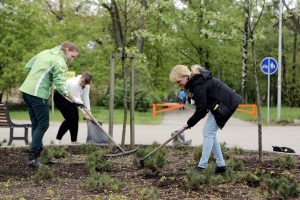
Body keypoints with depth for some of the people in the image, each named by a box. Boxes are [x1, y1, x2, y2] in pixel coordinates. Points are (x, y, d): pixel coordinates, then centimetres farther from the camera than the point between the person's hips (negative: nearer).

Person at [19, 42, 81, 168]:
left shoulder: (44, 53, 16)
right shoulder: (60, 62, -9)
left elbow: (28, 66, 21)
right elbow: (60, 86, -15)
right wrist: (73, 99, -10)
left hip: (26, 90, 9)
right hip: (38, 94, -9)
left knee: (36, 123, 13)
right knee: (43, 124, -3)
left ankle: (38, 151, 17)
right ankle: (32, 157, -7)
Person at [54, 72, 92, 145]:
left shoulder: (86, 86, -10)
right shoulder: (74, 84, -35)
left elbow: (86, 99, -9)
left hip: (69, 99, 8)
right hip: (60, 98, -8)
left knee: (75, 118, 1)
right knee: (70, 118, -17)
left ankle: (74, 141, 8)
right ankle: (57, 139, -10)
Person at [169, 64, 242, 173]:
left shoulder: (199, 85, -26)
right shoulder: (194, 80, 5)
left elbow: (201, 109, -22)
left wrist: (190, 123, -11)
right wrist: (206, 110, 5)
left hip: (223, 104, -10)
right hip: (217, 104, 10)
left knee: (208, 133, -11)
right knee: (210, 133, 10)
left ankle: (202, 166, -11)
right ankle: (220, 165, 13)